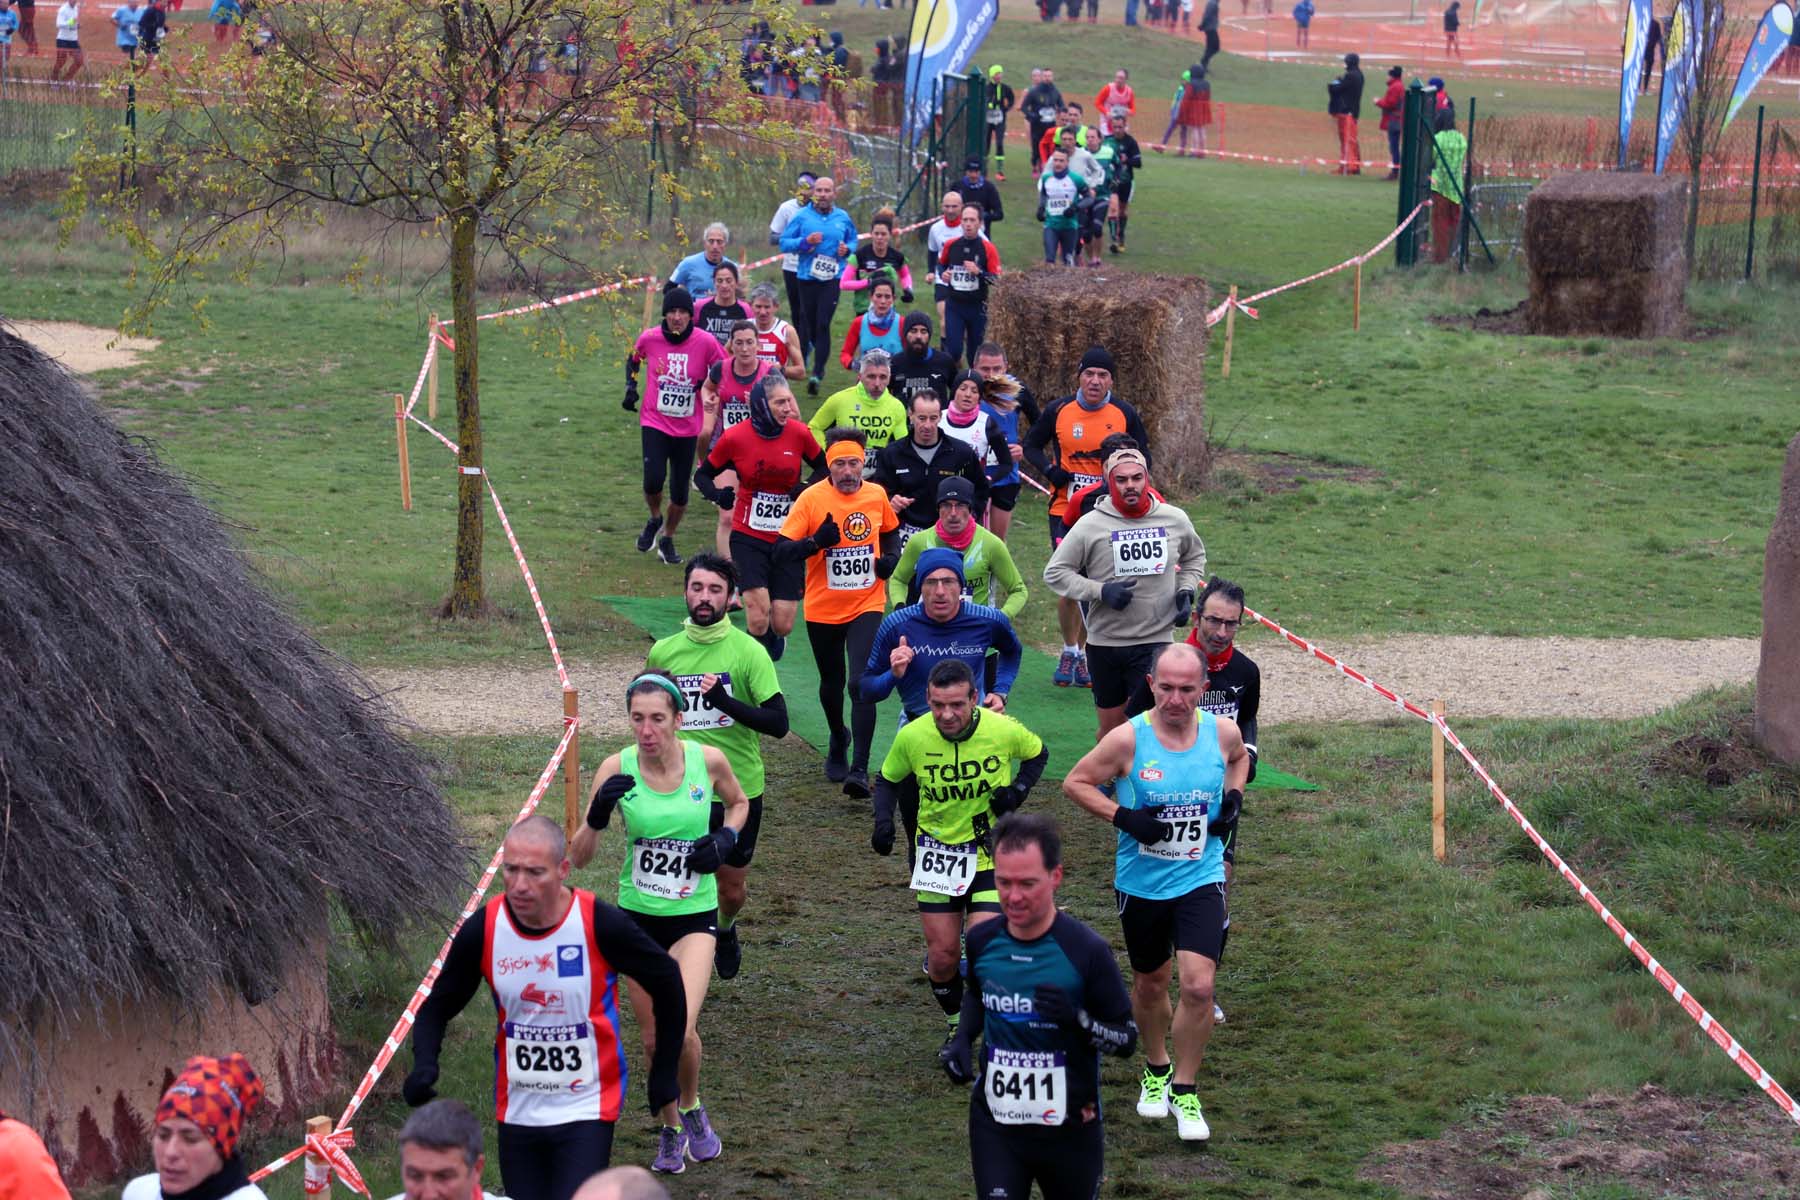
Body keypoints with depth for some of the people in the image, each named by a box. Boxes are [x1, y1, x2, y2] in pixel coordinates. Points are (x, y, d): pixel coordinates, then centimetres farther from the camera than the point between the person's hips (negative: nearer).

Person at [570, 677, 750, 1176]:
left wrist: (726, 838, -9)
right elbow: (579, 857, -12)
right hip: (638, 915, 1)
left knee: (680, 1031, -17)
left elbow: (739, 803, 11)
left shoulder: (708, 759, -13)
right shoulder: (617, 768, -13)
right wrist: (598, 815, -31)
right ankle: (670, 1128, 36)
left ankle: (691, 1107, 14)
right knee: (653, 1038, 10)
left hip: (694, 915, -1)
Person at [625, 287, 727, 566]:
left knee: (680, 492, 5)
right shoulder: (649, 338, -6)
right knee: (653, 480, -18)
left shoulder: (705, 343, -10)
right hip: (654, 422, 0)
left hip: (687, 428, 0)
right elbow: (633, 360, 16)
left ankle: (667, 541, 29)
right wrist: (631, 387, 3)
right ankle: (655, 520, 15)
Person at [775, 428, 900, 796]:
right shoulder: (811, 498, -11)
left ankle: (859, 770, -17)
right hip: (822, 610, 0)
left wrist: (892, 557, 0)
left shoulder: (877, 495, -1)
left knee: (861, 684, -16)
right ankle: (838, 740, 48)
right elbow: (781, 552, -14)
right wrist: (817, 541, -30)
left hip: (866, 607, 0)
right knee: (832, 682, 18)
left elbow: (889, 532, 20)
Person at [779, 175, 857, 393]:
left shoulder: (843, 218, 6)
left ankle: (817, 374, -13)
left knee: (823, 324, -13)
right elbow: (784, 242, 1)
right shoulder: (802, 217, 1)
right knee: (809, 322, 11)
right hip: (807, 277, 1)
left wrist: (847, 249, -2)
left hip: (832, 278, -1)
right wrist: (805, 241, -16)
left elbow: (853, 240, 21)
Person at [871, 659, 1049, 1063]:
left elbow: (1038, 753, 6)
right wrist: (883, 822, -11)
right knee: (942, 954, 5)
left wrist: (1018, 790, -12)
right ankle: (957, 1026, 33)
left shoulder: (1003, 730, -17)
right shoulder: (912, 737, -14)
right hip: (937, 854, 2)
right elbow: (888, 780, 6)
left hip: (990, 853, -2)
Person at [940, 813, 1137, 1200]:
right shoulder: (982, 940, -4)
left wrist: (1077, 1019, -27)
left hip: (1069, 1127, -2)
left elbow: (1127, 1040, -8)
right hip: (994, 1124, 2)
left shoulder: (1087, 950, -16)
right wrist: (963, 1040, 1)